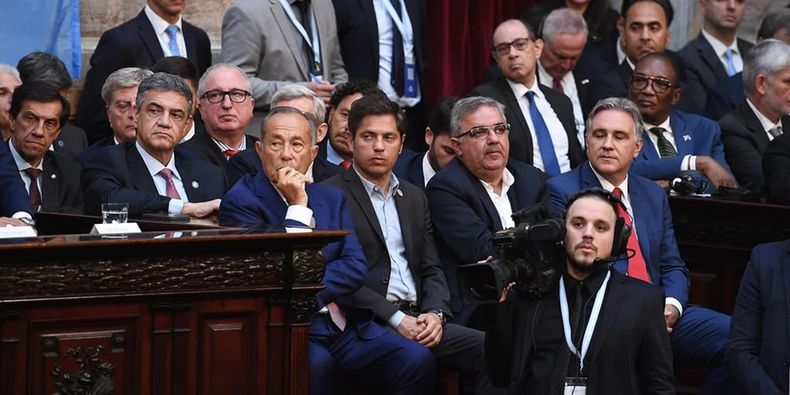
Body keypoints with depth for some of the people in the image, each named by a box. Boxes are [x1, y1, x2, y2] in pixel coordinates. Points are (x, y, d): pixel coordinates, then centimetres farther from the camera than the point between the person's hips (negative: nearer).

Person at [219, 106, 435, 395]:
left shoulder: (332, 198, 17)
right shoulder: (240, 201, -1)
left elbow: (356, 267, 5)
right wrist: (298, 206, -9)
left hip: (345, 324, 5)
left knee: (418, 361, -20)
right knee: (316, 363, -38)